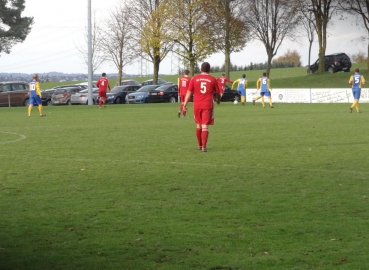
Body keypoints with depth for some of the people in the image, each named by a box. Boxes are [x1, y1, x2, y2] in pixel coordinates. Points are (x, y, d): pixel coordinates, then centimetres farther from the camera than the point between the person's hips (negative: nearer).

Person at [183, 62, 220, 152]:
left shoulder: (194, 79, 3)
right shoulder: (213, 79, 1)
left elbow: (189, 92, 2)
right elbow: (217, 93, 11)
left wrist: (185, 104, 6)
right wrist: (218, 100, 31)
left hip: (197, 105, 2)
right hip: (208, 106, -2)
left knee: (198, 125, 17)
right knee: (205, 126, -4)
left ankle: (199, 145, 28)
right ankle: (204, 147, -10)